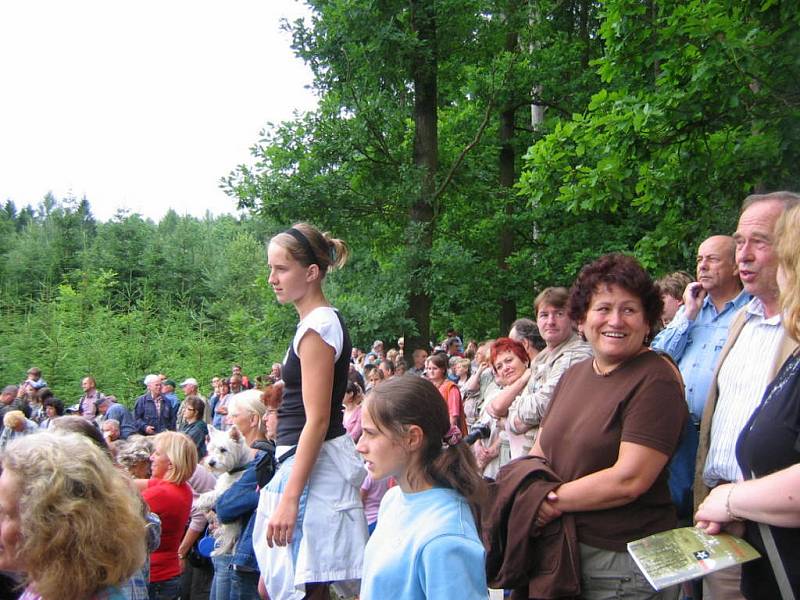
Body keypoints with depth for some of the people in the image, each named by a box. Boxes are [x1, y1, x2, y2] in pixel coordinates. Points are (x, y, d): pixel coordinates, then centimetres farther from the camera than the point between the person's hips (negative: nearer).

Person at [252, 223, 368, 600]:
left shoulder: (317, 326, -16)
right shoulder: (321, 321, 14)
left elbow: (317, 420, -20)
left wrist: (288, 498, -22)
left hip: (313, 467, -10)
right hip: (305, 463, 10)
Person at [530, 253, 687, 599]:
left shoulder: (655, 380, -15)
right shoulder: (573, 375, 9)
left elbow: (629, 479, -23)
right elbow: (540, 452, 12)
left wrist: (552, 500, -16)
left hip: (625, 563, -7)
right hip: (561, 549, 7)